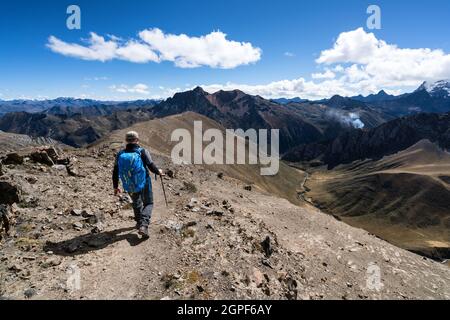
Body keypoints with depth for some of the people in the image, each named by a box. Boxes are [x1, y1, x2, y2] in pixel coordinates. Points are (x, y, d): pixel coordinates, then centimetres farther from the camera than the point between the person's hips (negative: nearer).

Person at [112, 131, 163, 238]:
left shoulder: (120, 155, -1)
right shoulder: (142, 152, -13)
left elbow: (115, 173, 3)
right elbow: (151, 166, -14)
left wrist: (115, 187, 14)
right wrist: (158, 172, 8)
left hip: (129, 187, 4)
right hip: (144, 184, -4)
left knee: (136, 203, 28)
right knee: (148, 203, 13)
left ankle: (139, 222, 44)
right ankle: (143, 224, -9)